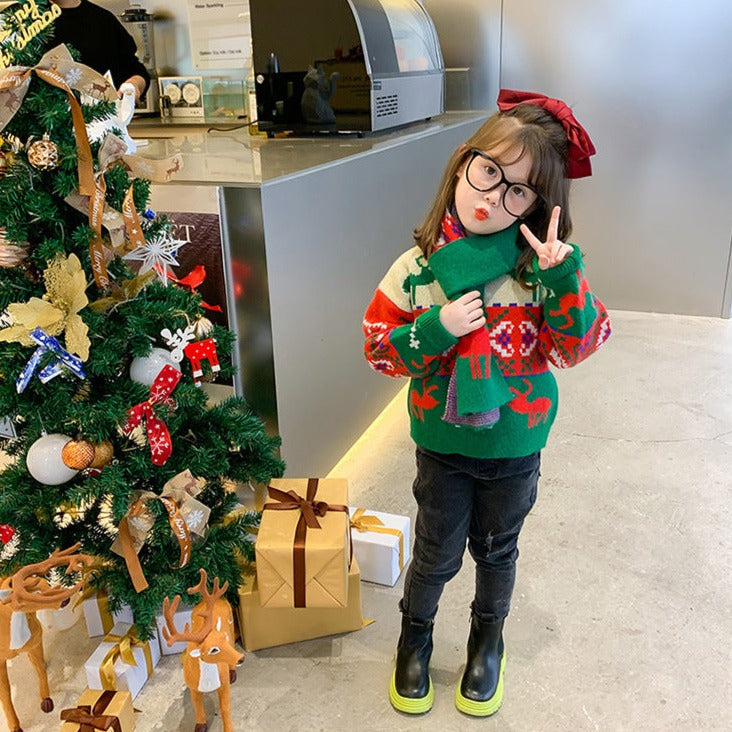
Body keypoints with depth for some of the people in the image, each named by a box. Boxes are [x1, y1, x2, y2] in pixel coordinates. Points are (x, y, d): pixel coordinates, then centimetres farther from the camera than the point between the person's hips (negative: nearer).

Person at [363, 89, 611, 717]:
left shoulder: (541, 265, -12)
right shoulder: (420, 268, -13)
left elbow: (577, 347, -13)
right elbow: (379, 348, -8)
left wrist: (564, 280, -28)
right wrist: (436, 330, -25)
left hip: (515, 446, 1)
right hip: (442, 445, 0)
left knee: (496, 550, 22)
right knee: (436, 555, 16)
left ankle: (488, 642, 50)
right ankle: (415, 637, 46)